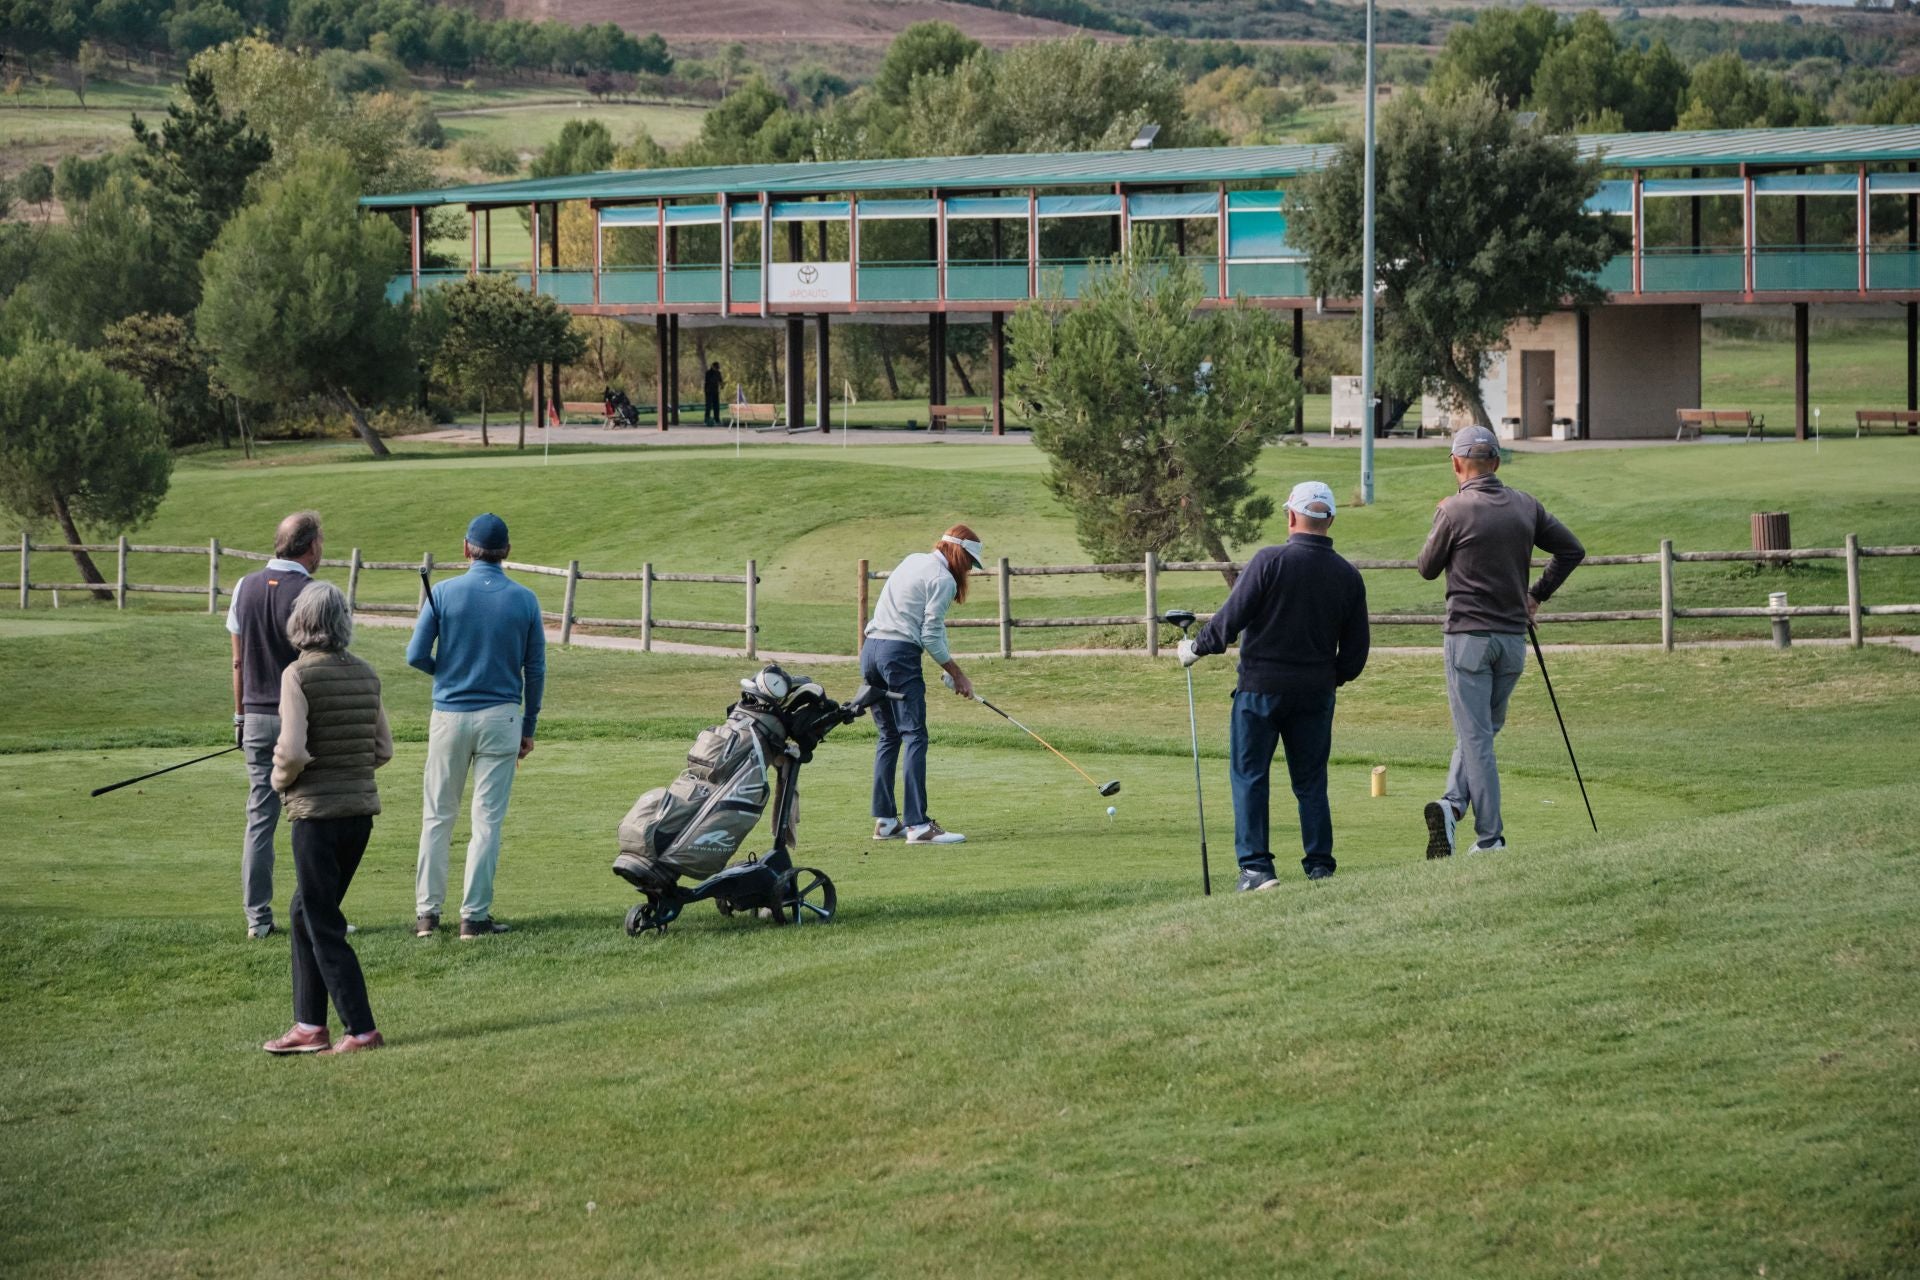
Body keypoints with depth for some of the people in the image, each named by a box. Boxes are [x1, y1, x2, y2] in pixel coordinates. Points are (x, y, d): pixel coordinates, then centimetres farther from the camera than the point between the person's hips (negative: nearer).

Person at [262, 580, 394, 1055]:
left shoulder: (299, 675, -14)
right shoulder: (365, 675, 5)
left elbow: (293, 752, -20)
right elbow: (384, 749, 8)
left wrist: (281, 779, -1)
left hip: (317, 813, -7)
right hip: (361, 807, 7)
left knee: (323, 925, 3)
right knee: (305, 912, 19)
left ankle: (361, 1029, 2)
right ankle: (309, 1025, 20)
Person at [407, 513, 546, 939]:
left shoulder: (444, 594, -5)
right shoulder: (524, 600, -2)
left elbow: (415, 655, -6)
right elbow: (535, 669, 2)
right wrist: (528, 728, 11)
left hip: (449, 714, 0)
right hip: (501, 715, 0)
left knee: (437, 816, 9)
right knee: (487, 820, 3)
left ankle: (427, 912, 8)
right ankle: (474, 915, 2)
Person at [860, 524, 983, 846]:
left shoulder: (913, 561, 21)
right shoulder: (943, 579, -6)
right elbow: (931, 637, -9)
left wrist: (949, 670, 12)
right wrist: (957, 675, 2)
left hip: (870, 650, 9)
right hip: (900, 655, -9)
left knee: (888, 736, 14)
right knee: (914, 737, -9)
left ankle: (885, 820, 15)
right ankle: (917, 825, -15)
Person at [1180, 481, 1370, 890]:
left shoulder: (1270, 561, -12)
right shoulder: (1348, 576, 2)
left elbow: (1231, 618, -13)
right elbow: (1356, 651, 7)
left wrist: (1196, 648, 4)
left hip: (1261, 687, -4)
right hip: (1316, 694, 4)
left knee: (1249, 777, 4)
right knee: (1311, 782, 12)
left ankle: (1256, 867, -3)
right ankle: (1319, 867, 8)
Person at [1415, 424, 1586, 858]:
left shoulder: (1454, 511, -10)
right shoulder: (1526, 507, 4)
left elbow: (1427, 569, 2)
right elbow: (1572, 549, 9)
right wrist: (1537, 595, 16)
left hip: (1468, 634, -4)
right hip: (1513, 637, 4)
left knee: (1475, 737, -1)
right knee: (1484, 729, 16)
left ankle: (1491, 838, -6)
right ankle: (1453, 804, -4)